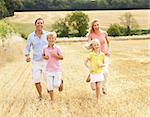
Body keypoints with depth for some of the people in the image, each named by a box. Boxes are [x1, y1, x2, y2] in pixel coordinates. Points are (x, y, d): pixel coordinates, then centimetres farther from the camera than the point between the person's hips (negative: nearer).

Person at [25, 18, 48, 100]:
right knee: (36, 79, 1)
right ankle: (40, 96, 21)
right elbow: (27, 48, 6)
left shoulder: (47, 34, -3)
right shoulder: (31, 36, -1)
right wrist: (27, 56, -12)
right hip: (36, 61, 1)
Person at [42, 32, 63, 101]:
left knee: (56, 84, -3)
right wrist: (44, 57, -6)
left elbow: (62, 57, -6)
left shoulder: (57, 48, -7)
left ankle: (61, 82, 32)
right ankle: (52, 99, 18)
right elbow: (43, 55, 16)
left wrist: (55, 55, -20)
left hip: (57, 69, -2)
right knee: (50, 86, 3)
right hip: (48, 70, 2)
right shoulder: (45, 48, 0)